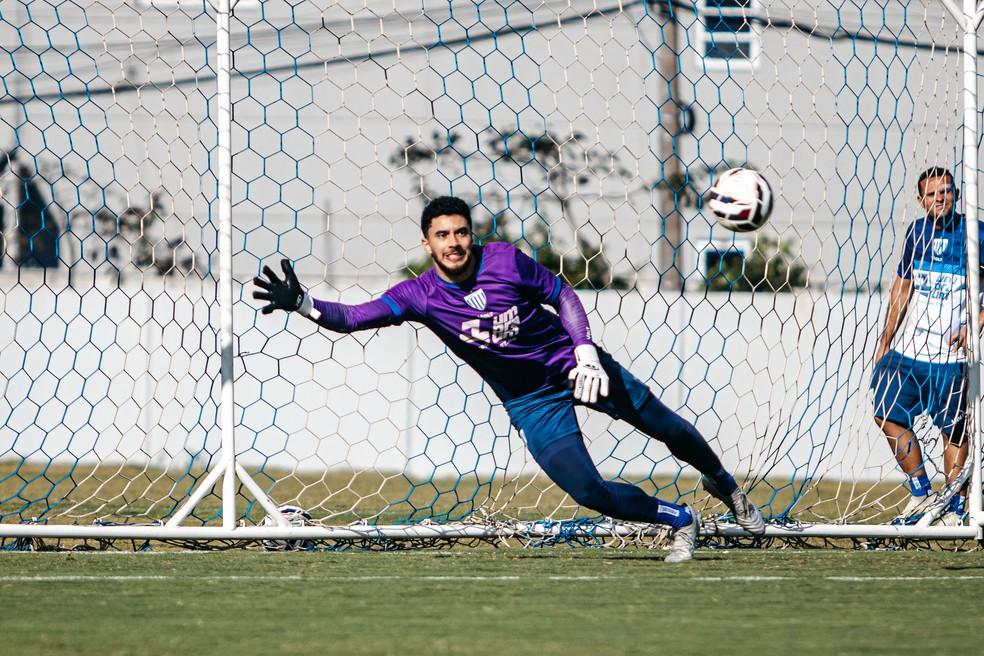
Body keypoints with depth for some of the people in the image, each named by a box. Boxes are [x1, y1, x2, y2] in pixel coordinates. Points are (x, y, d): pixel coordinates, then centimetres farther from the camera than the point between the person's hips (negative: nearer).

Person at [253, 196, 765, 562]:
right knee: (588, 492, -16)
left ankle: (724, 486, 44)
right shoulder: (420, 295, -18)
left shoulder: (506, 260, -17)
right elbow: (352, 318, -27)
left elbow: (563, 295, -4)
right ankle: (679, 520, 12)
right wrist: (301, 304, -44)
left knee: (667, 428, 10)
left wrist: (586, 353, -16)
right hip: (531, 403, 0)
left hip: (572, 365, 0)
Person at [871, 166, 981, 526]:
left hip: (951, 356, -5)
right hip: (908, 349, 5)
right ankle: (921, 494, 15)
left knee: (953, 430, -1)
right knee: (889, 416, 1)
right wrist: (885, 339, 16)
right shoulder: (917, 232, 8)